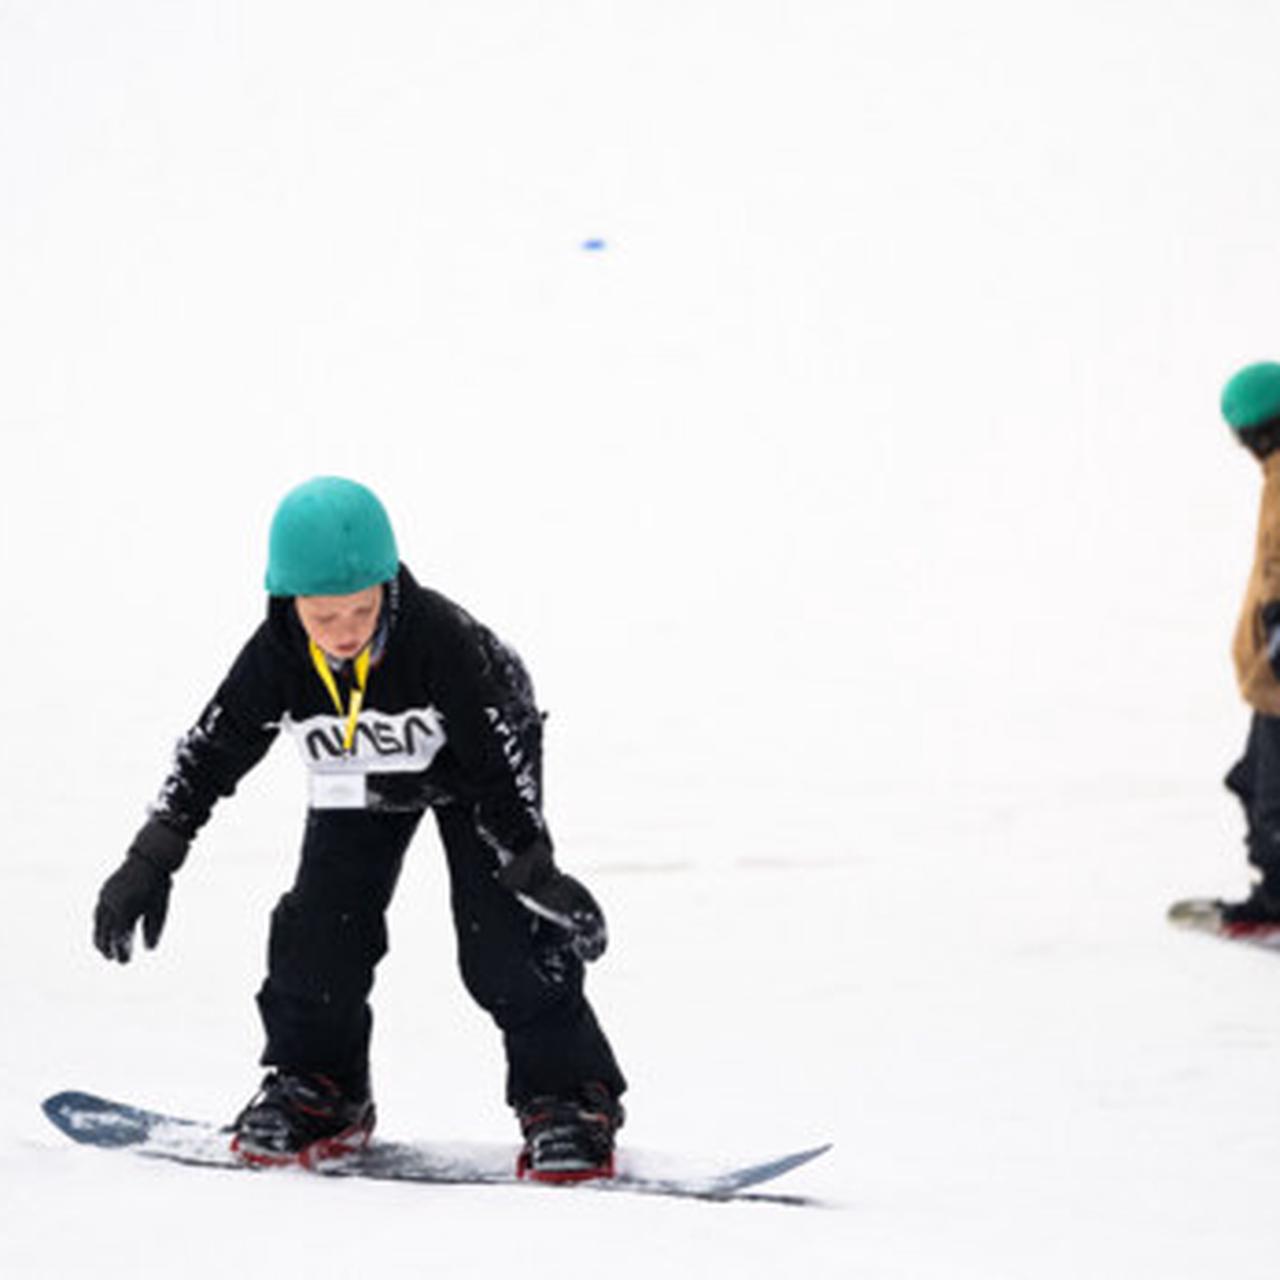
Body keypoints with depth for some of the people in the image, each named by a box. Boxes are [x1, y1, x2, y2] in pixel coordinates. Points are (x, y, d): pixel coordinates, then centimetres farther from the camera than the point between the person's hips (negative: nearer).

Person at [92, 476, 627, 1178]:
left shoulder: (439, 637, -38)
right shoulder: (277, 657, -28)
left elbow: (503, 757, -30)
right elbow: (209, 752, -15)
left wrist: (533, 868, -32)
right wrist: (150, 863, -16)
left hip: (468, 769, -3)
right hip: (357, 789, 4)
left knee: (506, 931, -16)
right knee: (320, 932, -7)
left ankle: (567, 1093, -5)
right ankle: (315, 1086, 15)